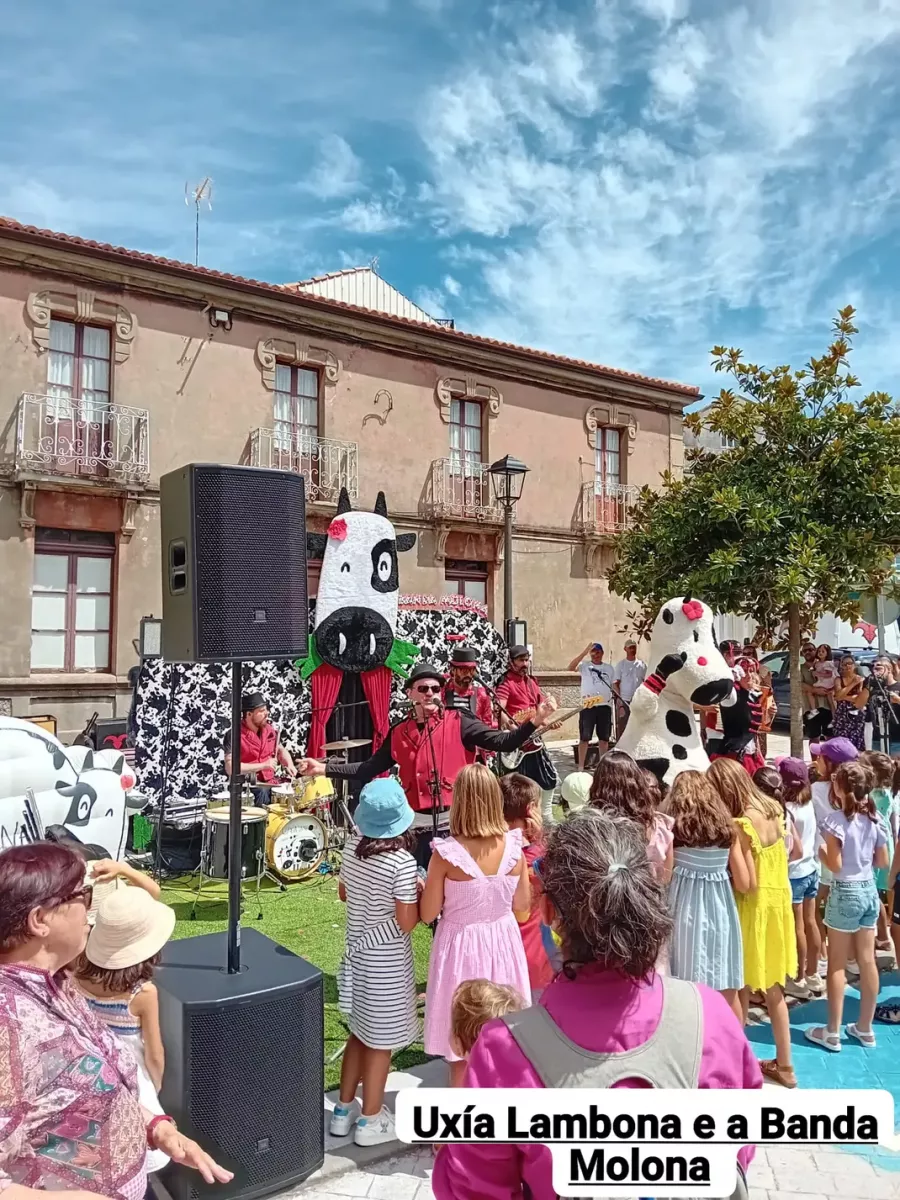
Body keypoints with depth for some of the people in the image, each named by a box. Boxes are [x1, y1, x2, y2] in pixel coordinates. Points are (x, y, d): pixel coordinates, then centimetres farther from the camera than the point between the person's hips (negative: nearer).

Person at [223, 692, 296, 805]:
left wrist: (289, 765, -1)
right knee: (262, 793, -33)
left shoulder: (270, 730, 4)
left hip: (269, 783, 5)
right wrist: (262, 765, -24)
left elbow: (280, 750, 20)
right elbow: (230, 768, -22)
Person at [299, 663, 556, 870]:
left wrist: (534, 723, -22)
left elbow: (502, 741, -7)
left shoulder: (457, 722, -1)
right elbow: (370, 768, 12)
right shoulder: (399, 732, 8)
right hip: (417, 825, 3)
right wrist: (325, 768, 6)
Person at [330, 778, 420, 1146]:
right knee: (381, 1041, 11)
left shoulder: (352, 846, -5)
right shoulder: (403, 862, -25)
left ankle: (344, 1109, 36)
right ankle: (370, 1121, 26)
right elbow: (406, 923, -22)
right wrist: (418, 896, -6)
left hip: (358, 952, 7)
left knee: (360, 1032, 23)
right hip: (387, 961, -6)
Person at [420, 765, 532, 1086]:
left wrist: (424, 888, 7)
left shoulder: (446, 852, -22)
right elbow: (522, 905, 0)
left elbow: (428, 914, -13)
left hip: (462, 944, -3)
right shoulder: (513, 847, -11)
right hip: (503, 941, 4)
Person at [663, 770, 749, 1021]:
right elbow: (744, 883, 4)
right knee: (727, 991, 15)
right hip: (720, 911, 3)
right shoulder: (727, 828, 3)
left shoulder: (672, 827, -5)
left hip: (685, 912, -3)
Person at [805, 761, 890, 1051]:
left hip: (845, 893, -6)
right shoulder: (874, 818, 0)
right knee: (867, 962, 13)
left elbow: (835, 865, -18)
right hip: (869, 891, 6)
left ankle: (832, 1033, 12)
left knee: (837, 965, 4)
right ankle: (865, 1028, 25)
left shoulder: (836, 819, -18)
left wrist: (821, 852, 1)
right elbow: (883, 862, 7)